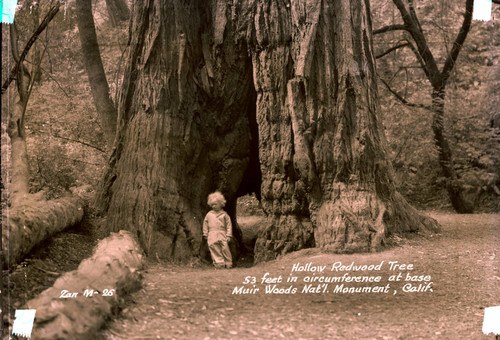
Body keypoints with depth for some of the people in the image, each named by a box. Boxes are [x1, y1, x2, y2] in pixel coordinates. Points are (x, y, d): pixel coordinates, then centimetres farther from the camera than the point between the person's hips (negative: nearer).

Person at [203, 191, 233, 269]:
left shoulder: (224, 214, 4)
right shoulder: (209, 214, 10)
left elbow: (228, 225, 5)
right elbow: (205, 224, 15)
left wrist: (228, 235, 0)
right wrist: (205, 234, 11)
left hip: (222, 235, -2)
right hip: (212, 235, 2)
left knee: (225, 248, -2)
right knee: (215, 249, -4)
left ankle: (228, 263, 10)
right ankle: (219, 263, -1)